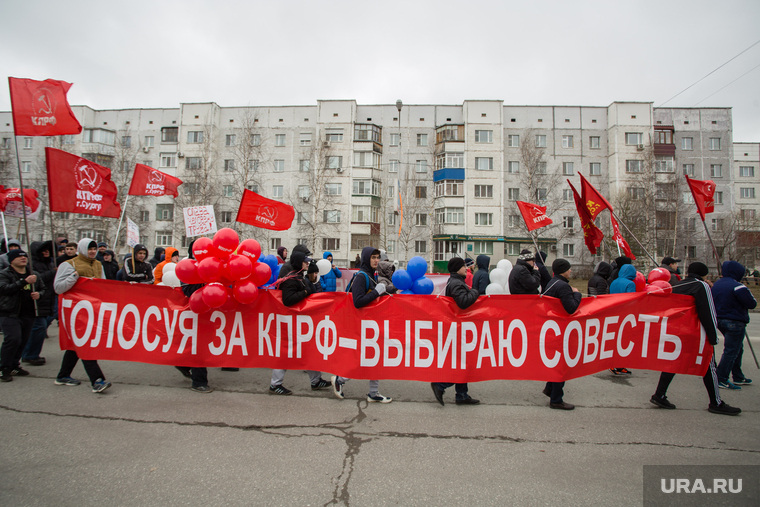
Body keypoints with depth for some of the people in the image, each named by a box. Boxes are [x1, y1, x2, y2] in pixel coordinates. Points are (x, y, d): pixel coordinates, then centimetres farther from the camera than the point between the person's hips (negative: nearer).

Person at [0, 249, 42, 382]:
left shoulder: (32, 274, 14)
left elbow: (42, 288, 23)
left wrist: (38, 294, 0)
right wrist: (25, 282, -28)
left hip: (28, 314, 5)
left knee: (23, 341, 8)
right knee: (13, 339, -15)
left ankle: (14, 366, 23)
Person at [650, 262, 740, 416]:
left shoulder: (675, 287, 11)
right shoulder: (702, 286, -8)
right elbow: (707, 314, -13)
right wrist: (713, 337, -11)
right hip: (697, 334, -6)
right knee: (709, 367, 5)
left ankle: (659, 395, 6)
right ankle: (716, 403, 12)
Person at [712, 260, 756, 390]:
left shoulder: (716, 285, 9)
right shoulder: (737, 287, -18)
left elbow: (713, 302, 18)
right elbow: (752, 304, -15)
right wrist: (753, 299, 5)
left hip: (720, 320, 9)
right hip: (735, 323, -9)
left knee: (737, 349, 21)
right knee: (731, 351, -4)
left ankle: (738, 377, 29)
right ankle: (721, 379, -3)